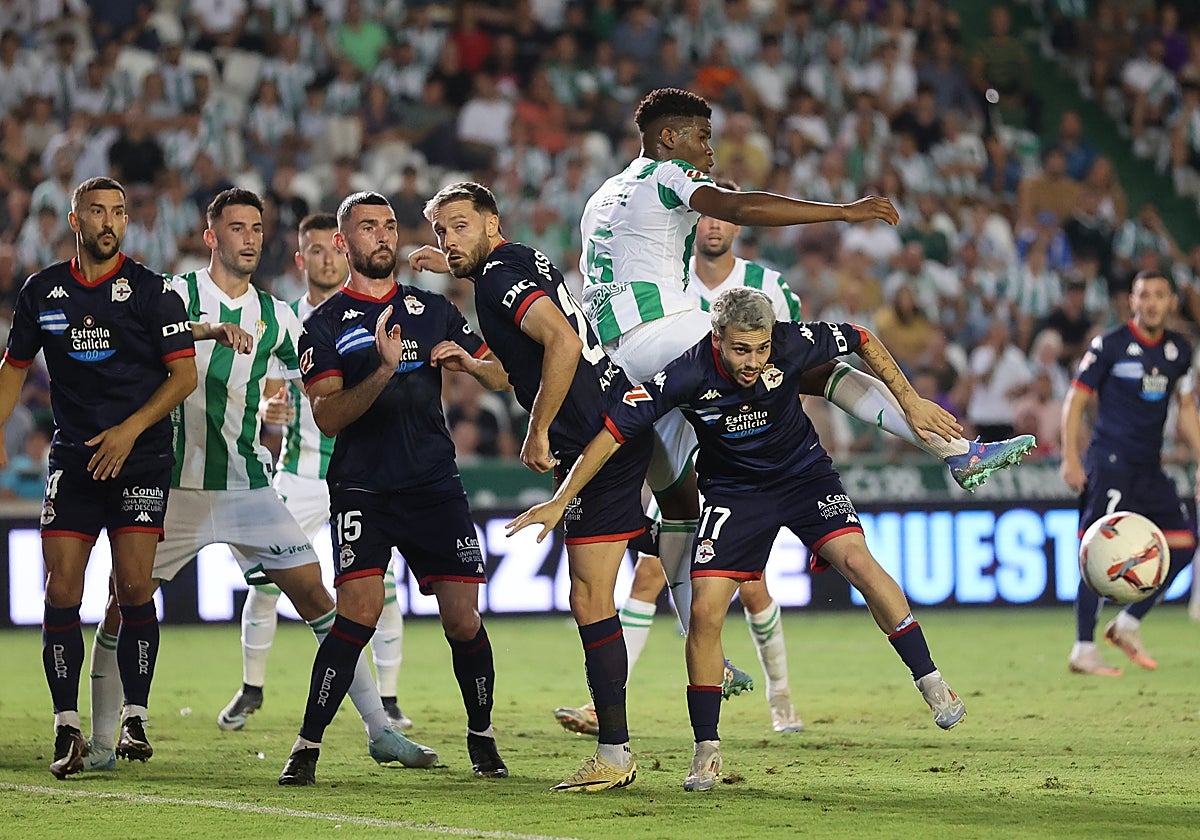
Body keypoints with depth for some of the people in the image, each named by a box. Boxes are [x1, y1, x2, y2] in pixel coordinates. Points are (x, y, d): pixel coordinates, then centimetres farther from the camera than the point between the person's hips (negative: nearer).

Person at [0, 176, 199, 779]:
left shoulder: (150, 290, -2)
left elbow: (184, 374, -2)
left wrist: (130, 429, -12)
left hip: (140, 457, -2)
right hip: (72, 457, 2)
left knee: (134, 587, -9)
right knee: (61, 591, -6)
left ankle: (135, 716, 4)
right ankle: (67, 727, 0)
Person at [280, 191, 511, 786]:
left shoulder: (433, 310, 14)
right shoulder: (326, 324, 3)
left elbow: (500, 378, 17)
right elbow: (326, 415, -8)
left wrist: (468, 362, -6)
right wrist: (383, 370, -23)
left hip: (435, 485, 3)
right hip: (361, 487, -3)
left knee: (462, 620, -3)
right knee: (360, 610, -19)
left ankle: (482, 736, 19)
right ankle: (307, 746, -11)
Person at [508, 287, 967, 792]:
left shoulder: (794, 344, -25)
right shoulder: (688, 376, -28)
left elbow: (861, 340, -5)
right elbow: (614, 429, -24)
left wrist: (910, 402, 0)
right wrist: (560, 501, -25)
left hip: (804, 472, 0)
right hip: (733, 491, 0)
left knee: (856, 560, -24)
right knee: (705, 611, -11)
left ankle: (930, 681, -13)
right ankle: (706, 751, 2)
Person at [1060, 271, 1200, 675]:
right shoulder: (1110, 345, -7)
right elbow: (1075, 399, -5)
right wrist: (1071, 458, -13)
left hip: (1151, 467, 7)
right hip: (1110, 464, -7)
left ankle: (1127, 625, 15)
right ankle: (1083, 650, -8)